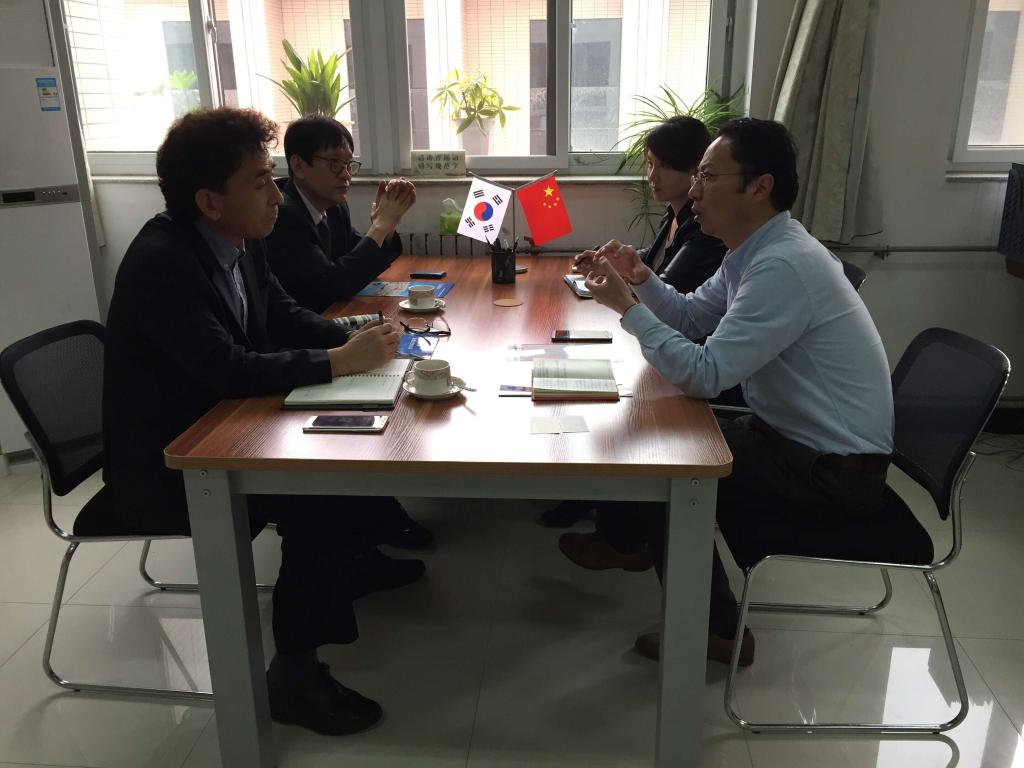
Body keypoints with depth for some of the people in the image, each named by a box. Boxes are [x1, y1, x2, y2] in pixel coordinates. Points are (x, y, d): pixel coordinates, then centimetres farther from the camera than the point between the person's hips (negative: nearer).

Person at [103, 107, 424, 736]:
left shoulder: (240, 239, -2)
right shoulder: (160, 261, -27)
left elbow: (285, 318, 8)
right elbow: (227, 371, -34)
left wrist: (358, 339, -10)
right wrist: (343, 360, -29)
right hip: (162, 466, -9)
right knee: (315, 496, -24)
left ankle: (353, 562, 25)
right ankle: (294, 672, -8)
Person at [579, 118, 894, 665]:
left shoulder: (782, 265, -27)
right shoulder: (757, 250, 4)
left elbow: (703, 375, -30)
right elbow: (691, 317, 15)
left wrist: (626, 307, -21)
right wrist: (642, 279, -2)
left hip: (835, 471, -9)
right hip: (797, 434, 9)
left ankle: (713, 630, 8)